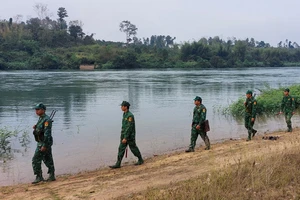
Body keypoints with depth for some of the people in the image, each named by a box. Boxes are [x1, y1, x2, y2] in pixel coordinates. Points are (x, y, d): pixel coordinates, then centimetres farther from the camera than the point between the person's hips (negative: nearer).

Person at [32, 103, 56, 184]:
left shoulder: (46, 120, -19)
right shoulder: (41, 119, 12)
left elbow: (47, 133, -24)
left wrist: (44, 146, -26)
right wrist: (35, 127, 2)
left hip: (44, 143, -10)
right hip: (41, 142, 10)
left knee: (36, 160, -6)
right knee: (48, 160, 13)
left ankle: (39, 177, 2)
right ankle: (52, 176, 20)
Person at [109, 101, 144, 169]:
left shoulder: (130, 116, -21)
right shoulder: (124, 114, 9)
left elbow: (129, 127, -24)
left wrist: (125, 138, -25)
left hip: (129, 136, -9)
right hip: (124, 135, 9)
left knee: (133, 148, 7)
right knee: (121, 149, 3)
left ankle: (140, 160, 27)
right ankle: (118, 164, 4)